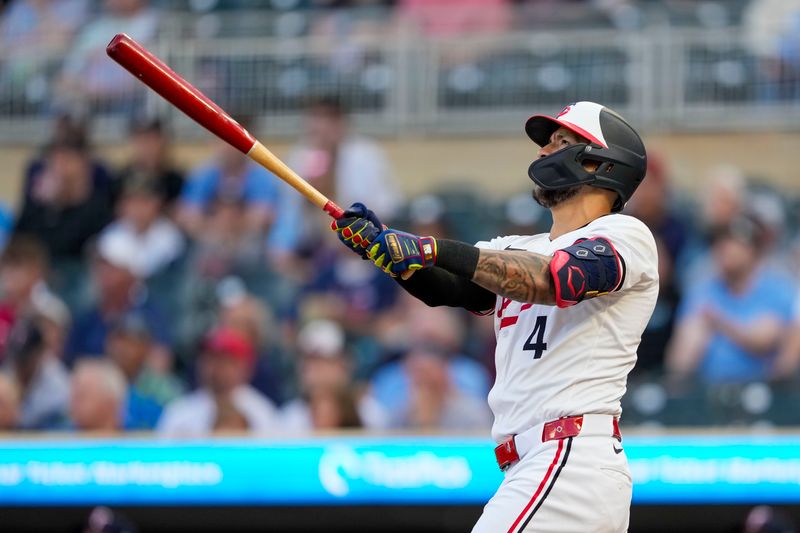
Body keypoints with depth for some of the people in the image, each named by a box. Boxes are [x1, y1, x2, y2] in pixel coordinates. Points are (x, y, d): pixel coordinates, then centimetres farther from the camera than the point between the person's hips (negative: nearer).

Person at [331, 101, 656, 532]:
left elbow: (557, 279, -22)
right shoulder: (520, 251, 23)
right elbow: (445, 287, 7)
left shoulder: (626, 236, -2)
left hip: (573, 460, -9)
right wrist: (380, 242, -13)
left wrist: (435, 250, -30)